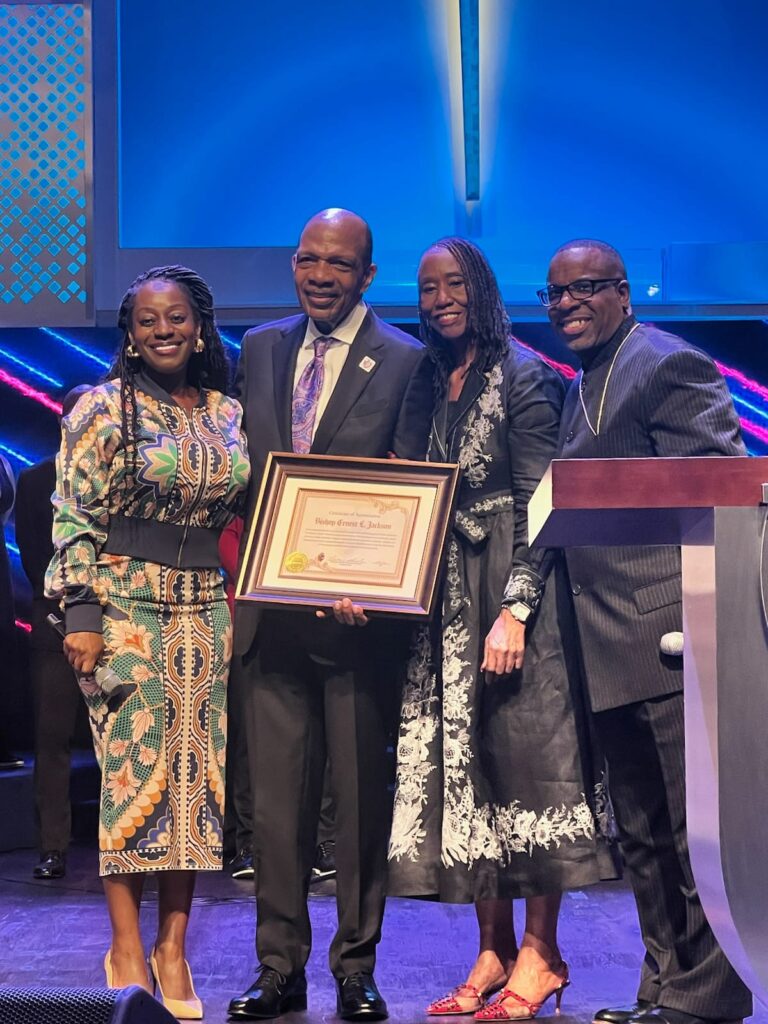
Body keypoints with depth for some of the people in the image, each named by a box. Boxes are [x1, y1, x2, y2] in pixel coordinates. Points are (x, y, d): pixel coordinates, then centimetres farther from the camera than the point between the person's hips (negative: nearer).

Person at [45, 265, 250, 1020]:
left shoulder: (227, 414, 9)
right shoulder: (102, 409, -4)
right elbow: (73, 516, -7)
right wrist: (81, 613, -13)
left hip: (205, 611, 5)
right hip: (124, 607, -4)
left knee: (197, 772, 4)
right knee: (135, 768, -3)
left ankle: (173, 948, 13)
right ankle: (126, 949, 6)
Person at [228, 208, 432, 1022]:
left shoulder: (405, 362, -2)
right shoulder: (259, 349, 13)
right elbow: (242, 467, 17)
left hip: (357, 612, -4)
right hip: (271, 609, 4)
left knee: (360, 794, 5)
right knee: (275, 796, 7)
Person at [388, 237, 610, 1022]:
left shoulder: (523, 377, -4)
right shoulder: (426, 383, 14)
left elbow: (539, 507, -10)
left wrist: (514, 609, -18)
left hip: (512, 587, -6)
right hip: (444, 598, 6)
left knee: (525, 752, -5)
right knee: (461, 764, 4)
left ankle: (540, 953, 2)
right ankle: (493, 949, 10)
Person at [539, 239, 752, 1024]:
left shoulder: (668, 365, -9)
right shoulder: (580, 389, 19)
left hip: (672, 634, -10)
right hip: (612, 649, 10)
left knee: (696, 828, -2)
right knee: (642, 834, 15)